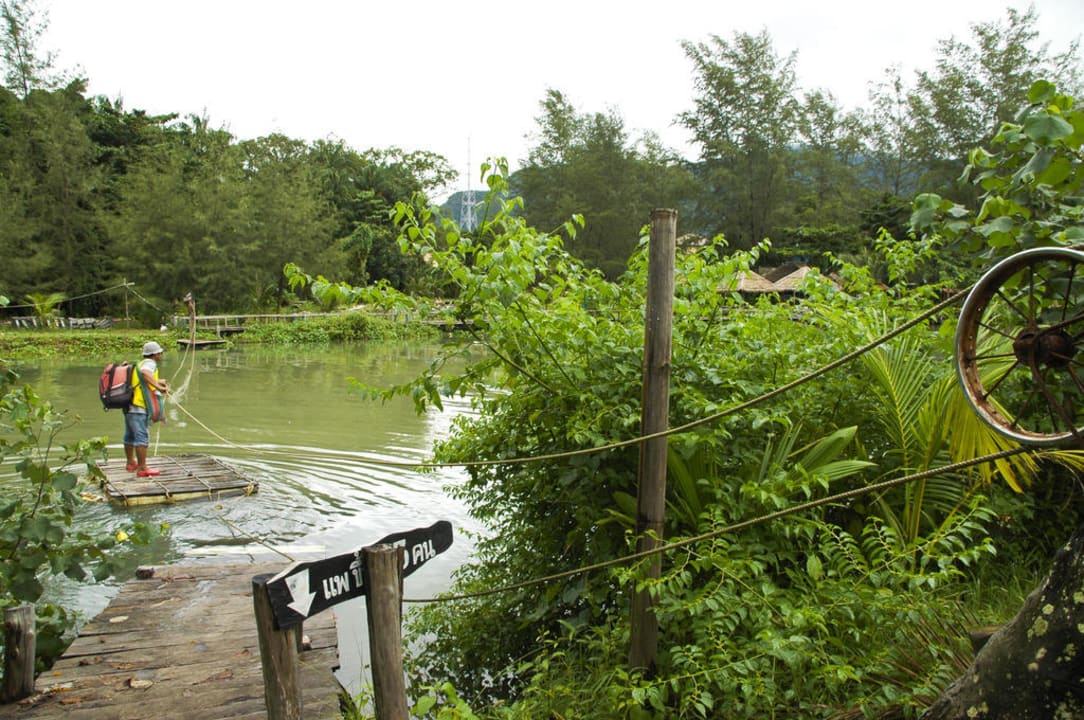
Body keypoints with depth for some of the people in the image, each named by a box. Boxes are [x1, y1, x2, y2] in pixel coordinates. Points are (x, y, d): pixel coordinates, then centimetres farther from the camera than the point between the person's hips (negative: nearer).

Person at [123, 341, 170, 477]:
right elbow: (145, 373, -30)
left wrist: (158, 382, 32)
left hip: (129, 405, 10)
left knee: (130, 436, 20)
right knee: (142, 437, -9)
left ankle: (131, 463, 34)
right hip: (140, 408, -10)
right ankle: (142, 468, -9)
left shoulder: (139, 364, 21)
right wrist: (158, 387, -34)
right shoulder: (150, 363, -8)